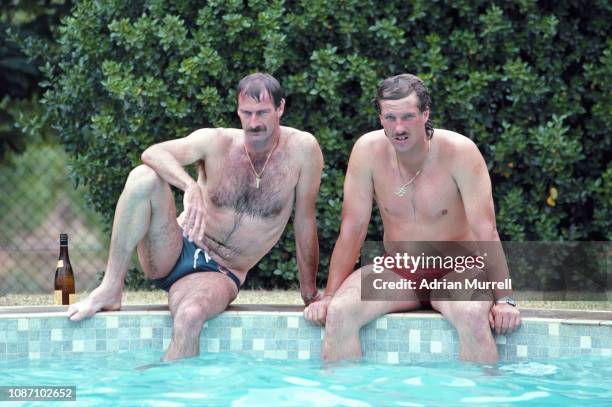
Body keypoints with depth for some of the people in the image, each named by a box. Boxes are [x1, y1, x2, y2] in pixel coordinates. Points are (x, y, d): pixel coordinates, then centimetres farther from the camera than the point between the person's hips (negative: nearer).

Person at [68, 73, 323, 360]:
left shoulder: (302, 148, -7)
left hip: (218, 275, -2)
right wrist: (191, 188, -44)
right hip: (175, 251, 2)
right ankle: (111, 290, -19)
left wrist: (311, 297, 2)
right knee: (144, 177, -25)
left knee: (189, 316, -39)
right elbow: (153, 153, -24)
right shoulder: (216, 142, -6)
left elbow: (305, 224, -1)